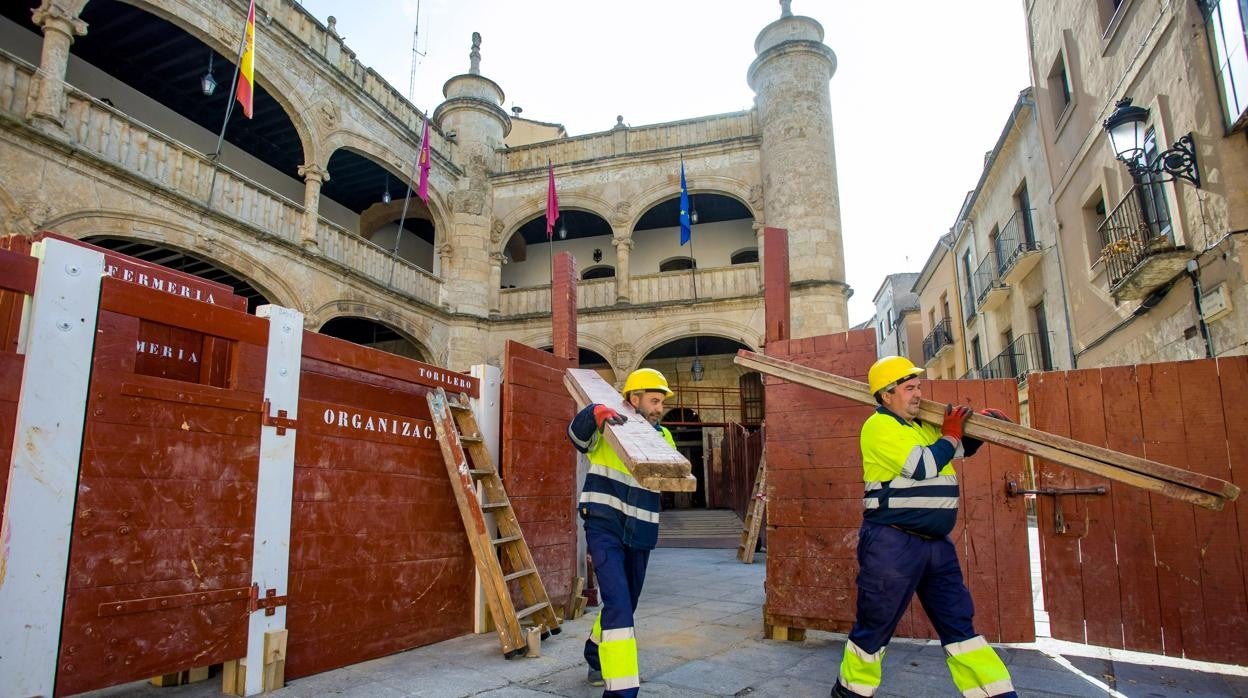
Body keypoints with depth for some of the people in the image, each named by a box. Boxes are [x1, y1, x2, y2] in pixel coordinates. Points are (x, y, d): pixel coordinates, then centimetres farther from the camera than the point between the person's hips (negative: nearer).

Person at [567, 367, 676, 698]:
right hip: (605, 528, -6)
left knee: (625, 605, 21)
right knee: (618, 604, -17)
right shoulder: (606, 430, -9)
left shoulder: (662, 437, 8)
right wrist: (597, 412, -48)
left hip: (640, 534, 6)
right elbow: (577, 433, -28)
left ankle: (598, 660, 46)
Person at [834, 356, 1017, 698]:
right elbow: (923, 466, -23)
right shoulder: (879, 426, -13)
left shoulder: (924, 425, 13)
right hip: (892, 544, -8)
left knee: (959, 622, 12)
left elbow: (962, 448, 28)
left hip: (937, 543, 8)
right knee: (874, 626, 5)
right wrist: (950, 434, -8)